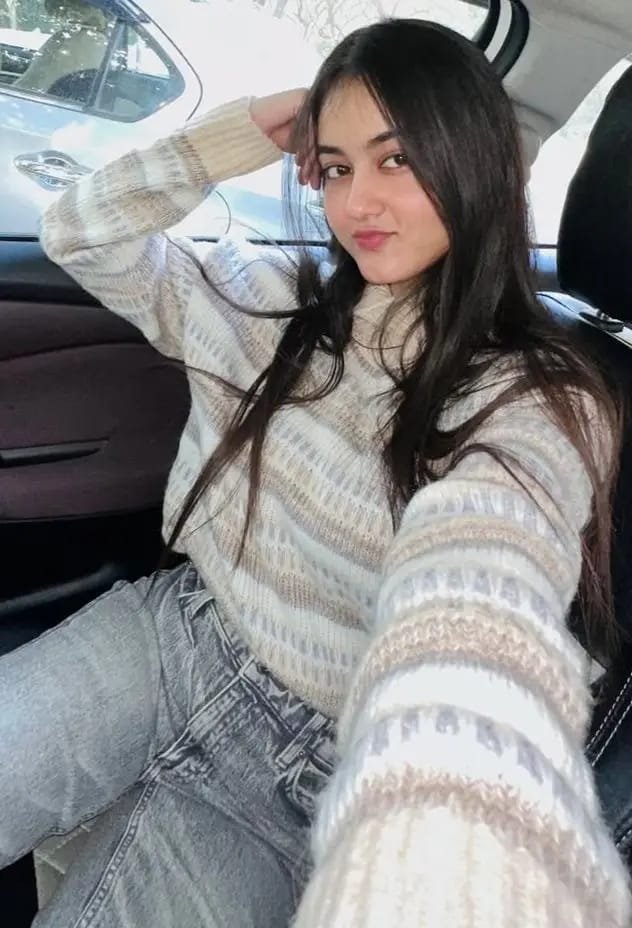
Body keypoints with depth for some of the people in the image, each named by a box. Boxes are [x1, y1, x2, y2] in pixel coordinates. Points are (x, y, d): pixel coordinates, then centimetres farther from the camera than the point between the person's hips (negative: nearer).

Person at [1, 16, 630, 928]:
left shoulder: (535, 406, -15)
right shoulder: (282, 300, 3)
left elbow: (474, 620, -35)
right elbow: (83, 234, 8)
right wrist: (253, 132, -3)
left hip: (303, 767, -4)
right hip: (169, 636, 5)